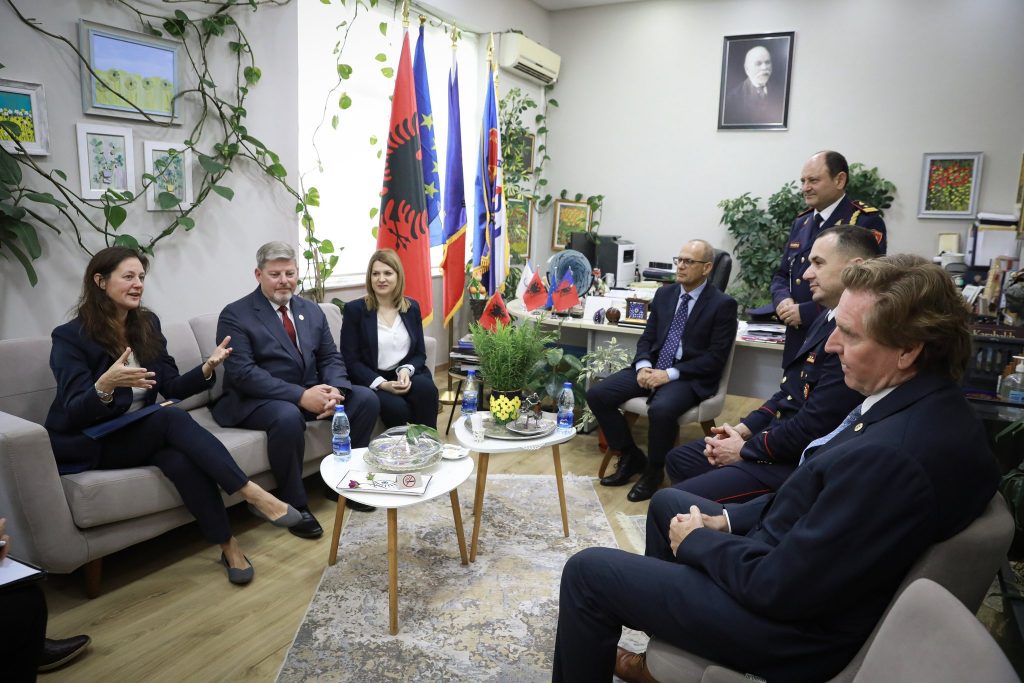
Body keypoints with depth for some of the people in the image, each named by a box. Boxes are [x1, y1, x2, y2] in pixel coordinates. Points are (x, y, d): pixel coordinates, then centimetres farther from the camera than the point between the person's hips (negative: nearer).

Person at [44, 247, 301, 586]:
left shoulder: (147, 323, 3)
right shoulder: (70, 337, -12)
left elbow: (172, 387, 1)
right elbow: (75, 412, -19)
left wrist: (208, 367, -18)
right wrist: (105, 386, -41)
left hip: (141, 434, 4)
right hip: (90, 444, -4)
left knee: (182, 458, -31)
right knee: (173, 418, -32)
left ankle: (228, 544, -23)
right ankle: (251, 493, -32)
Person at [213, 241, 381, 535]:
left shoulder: (312, 310, 10)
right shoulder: (235, 315, -9)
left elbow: (330, 358, 8)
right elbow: (242, 373, -19)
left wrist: (335, 389, -17)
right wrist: (300, 396, -28)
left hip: (311, 392, 6)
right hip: (257, 399, -6)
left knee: (366, 399, -13)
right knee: (288, 416, -38)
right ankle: (294, 504, -16)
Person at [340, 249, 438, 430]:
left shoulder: (412, 307, 11)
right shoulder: (355, 309, -1)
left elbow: (420, 353, 12)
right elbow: (350, 360, -4)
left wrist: (406, 370, -12)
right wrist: (382, 384, -18)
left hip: (408, 375, 3)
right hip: (371, 381, -3)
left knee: (426, 388, -31)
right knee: (397, 408, -33)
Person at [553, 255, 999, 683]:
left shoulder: (891, 455, -35)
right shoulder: (934, 404, -4)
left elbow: (777, 586, -28)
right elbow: (819, 496, 8)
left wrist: (696, 540, -11)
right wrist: (727, 520, 2)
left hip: (794, 624, -9)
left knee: (588, 571, -3)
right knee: (667, 502, 26)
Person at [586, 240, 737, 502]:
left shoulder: (722, 304, -6)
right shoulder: (664, 294, 11)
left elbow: (715, 358, -11)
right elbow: (647, 338, 13)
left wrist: (669, 374, -20)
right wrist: (643, 366, -10)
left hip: (689, 377, -6)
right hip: (652, 368, 6)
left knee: (661, 409, -36)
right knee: (597, 394, -12)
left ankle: (653, 470, -7)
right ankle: (630, 456, 8)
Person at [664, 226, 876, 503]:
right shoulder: (829, 319, 9)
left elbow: (811, 428, -25)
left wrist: (744, 450, -12)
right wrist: (743, 429, 5)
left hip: (795, 463, -10)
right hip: (775, 433, 10)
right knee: (678, 459, 17)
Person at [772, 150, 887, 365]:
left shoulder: (867, 222, -9)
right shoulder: (801, 222, 13)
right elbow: (782, 274, 17)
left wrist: (806, 312, -20)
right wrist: (783, 300, -5)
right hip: (797, 340, 6)